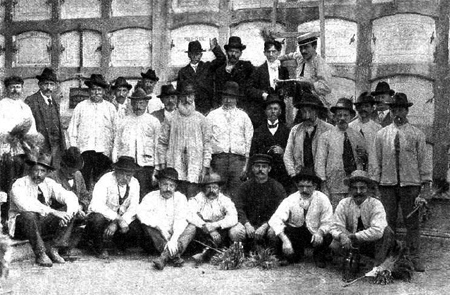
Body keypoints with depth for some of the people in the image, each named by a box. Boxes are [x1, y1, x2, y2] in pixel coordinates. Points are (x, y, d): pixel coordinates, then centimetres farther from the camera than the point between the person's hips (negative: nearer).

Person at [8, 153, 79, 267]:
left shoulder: (49, 184, 0)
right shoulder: (19, 185, -15)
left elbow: (70, 197, -6)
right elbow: (26, 205, -34)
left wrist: (69, 213, -28)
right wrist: (53, 212, -40)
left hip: (42, 224, 5)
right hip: (21, 226, -5)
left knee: (70, 214, -13)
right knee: (29, 216, -38)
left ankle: (52, 249, -14)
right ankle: (40, 254, -25)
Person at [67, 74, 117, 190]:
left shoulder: (110, 108, 12)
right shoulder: (81, 106, 12)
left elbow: (116, 131, 12)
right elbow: (72, 129, 11)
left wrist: (114, 152, 3)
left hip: (104, 151, 0)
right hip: (84, 150, 0)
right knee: (84, 183, -7)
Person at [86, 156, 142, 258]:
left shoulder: (134, 183, -5)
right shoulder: (105, 180, -20)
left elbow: (133, 207, -9)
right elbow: (97, 205, -32)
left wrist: (115, 223, -24)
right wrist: (118, 219, -39)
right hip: (102, 216, -3)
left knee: (137, 229, -24)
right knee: (98, 218, -39)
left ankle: (118, 241, 12)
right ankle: (99, 248, -7)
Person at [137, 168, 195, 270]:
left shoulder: (180, 198, 0)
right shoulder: (151, 196, 0)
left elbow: (181, 220, -15)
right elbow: (141, 213, -19)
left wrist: (174, 239, -31)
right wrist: (160, 227, -31)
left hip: (176, 236, 1)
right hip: (158, 237, 0)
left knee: (191, 228, -23)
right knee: (146, 224, -26)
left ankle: (165, 257, -40)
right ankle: (175, 256, -35)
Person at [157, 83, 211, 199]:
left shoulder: (201, 119, 9)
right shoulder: (171, 119, 8)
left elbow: (207, 143, 7)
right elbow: (162, 142, 10)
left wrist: (205, 166, 0)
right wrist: (162, 163, 2)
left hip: (195, 165, 0)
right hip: (175, 165, 0)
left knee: (192, 198, -9)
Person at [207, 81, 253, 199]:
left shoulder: (243, 116, 15)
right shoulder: (213, 115, 11)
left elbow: (248, 140, 14)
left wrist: (246, 162, 7)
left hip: (238, 157, 1)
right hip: (218, 157, -1)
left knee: (235, 191, -5)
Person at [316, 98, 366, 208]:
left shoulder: (358, 136, 13)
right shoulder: (326, 136, 2)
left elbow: (366, 161, 22)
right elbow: (320, 162, -2)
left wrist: (363, 156, -2)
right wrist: (323, 186, -9)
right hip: (335, 188, -3)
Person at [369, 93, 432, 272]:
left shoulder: (417, 135, 4)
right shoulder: (381, 135, 7)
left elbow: (424, 160, 4)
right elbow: (375, 160, 8)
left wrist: (426, 185, -1)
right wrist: (374, 182, 3)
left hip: (410, 183, -1)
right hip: (387, 183, 1)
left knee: (412, 222, 1)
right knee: (388, 222, 4)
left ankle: (415, 258, 8)